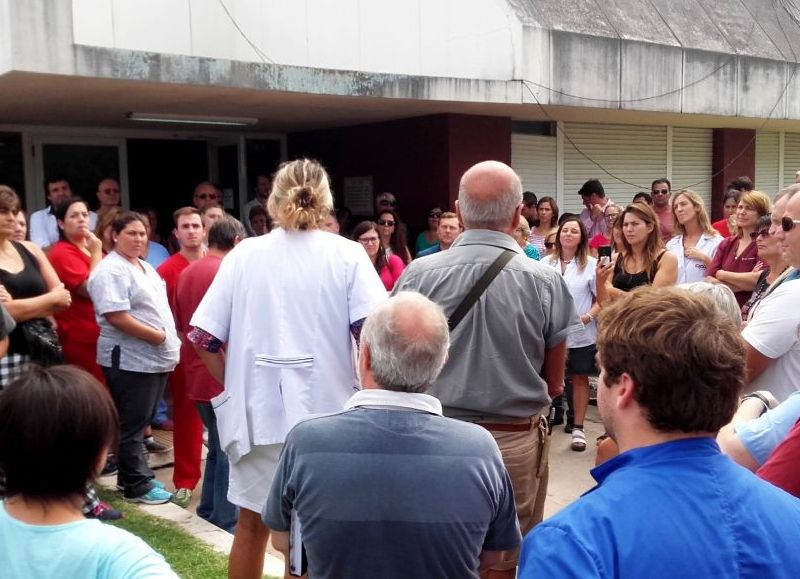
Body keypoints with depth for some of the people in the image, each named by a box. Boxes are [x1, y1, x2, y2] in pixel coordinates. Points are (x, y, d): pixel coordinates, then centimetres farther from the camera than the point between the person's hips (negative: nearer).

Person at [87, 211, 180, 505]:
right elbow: (116, 316, -23)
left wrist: (169, 345, 14)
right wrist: (157, 336, -17)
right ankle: (137, 485, 9)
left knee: (140, 423, 17)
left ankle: (134, 475, 27)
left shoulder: (146, 267, 17)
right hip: (130, 360, -9)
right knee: (132, 425, 0)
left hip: (154, 358, 9)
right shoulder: (111, 270, -14)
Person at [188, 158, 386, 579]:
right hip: (325, 409, -2)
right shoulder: (346, 254, -3)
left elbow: (203, 337, -1)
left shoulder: (244, 254, 3)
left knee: (252, 523, 17)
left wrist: (235, 385, 9)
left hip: (256, 407, 2)